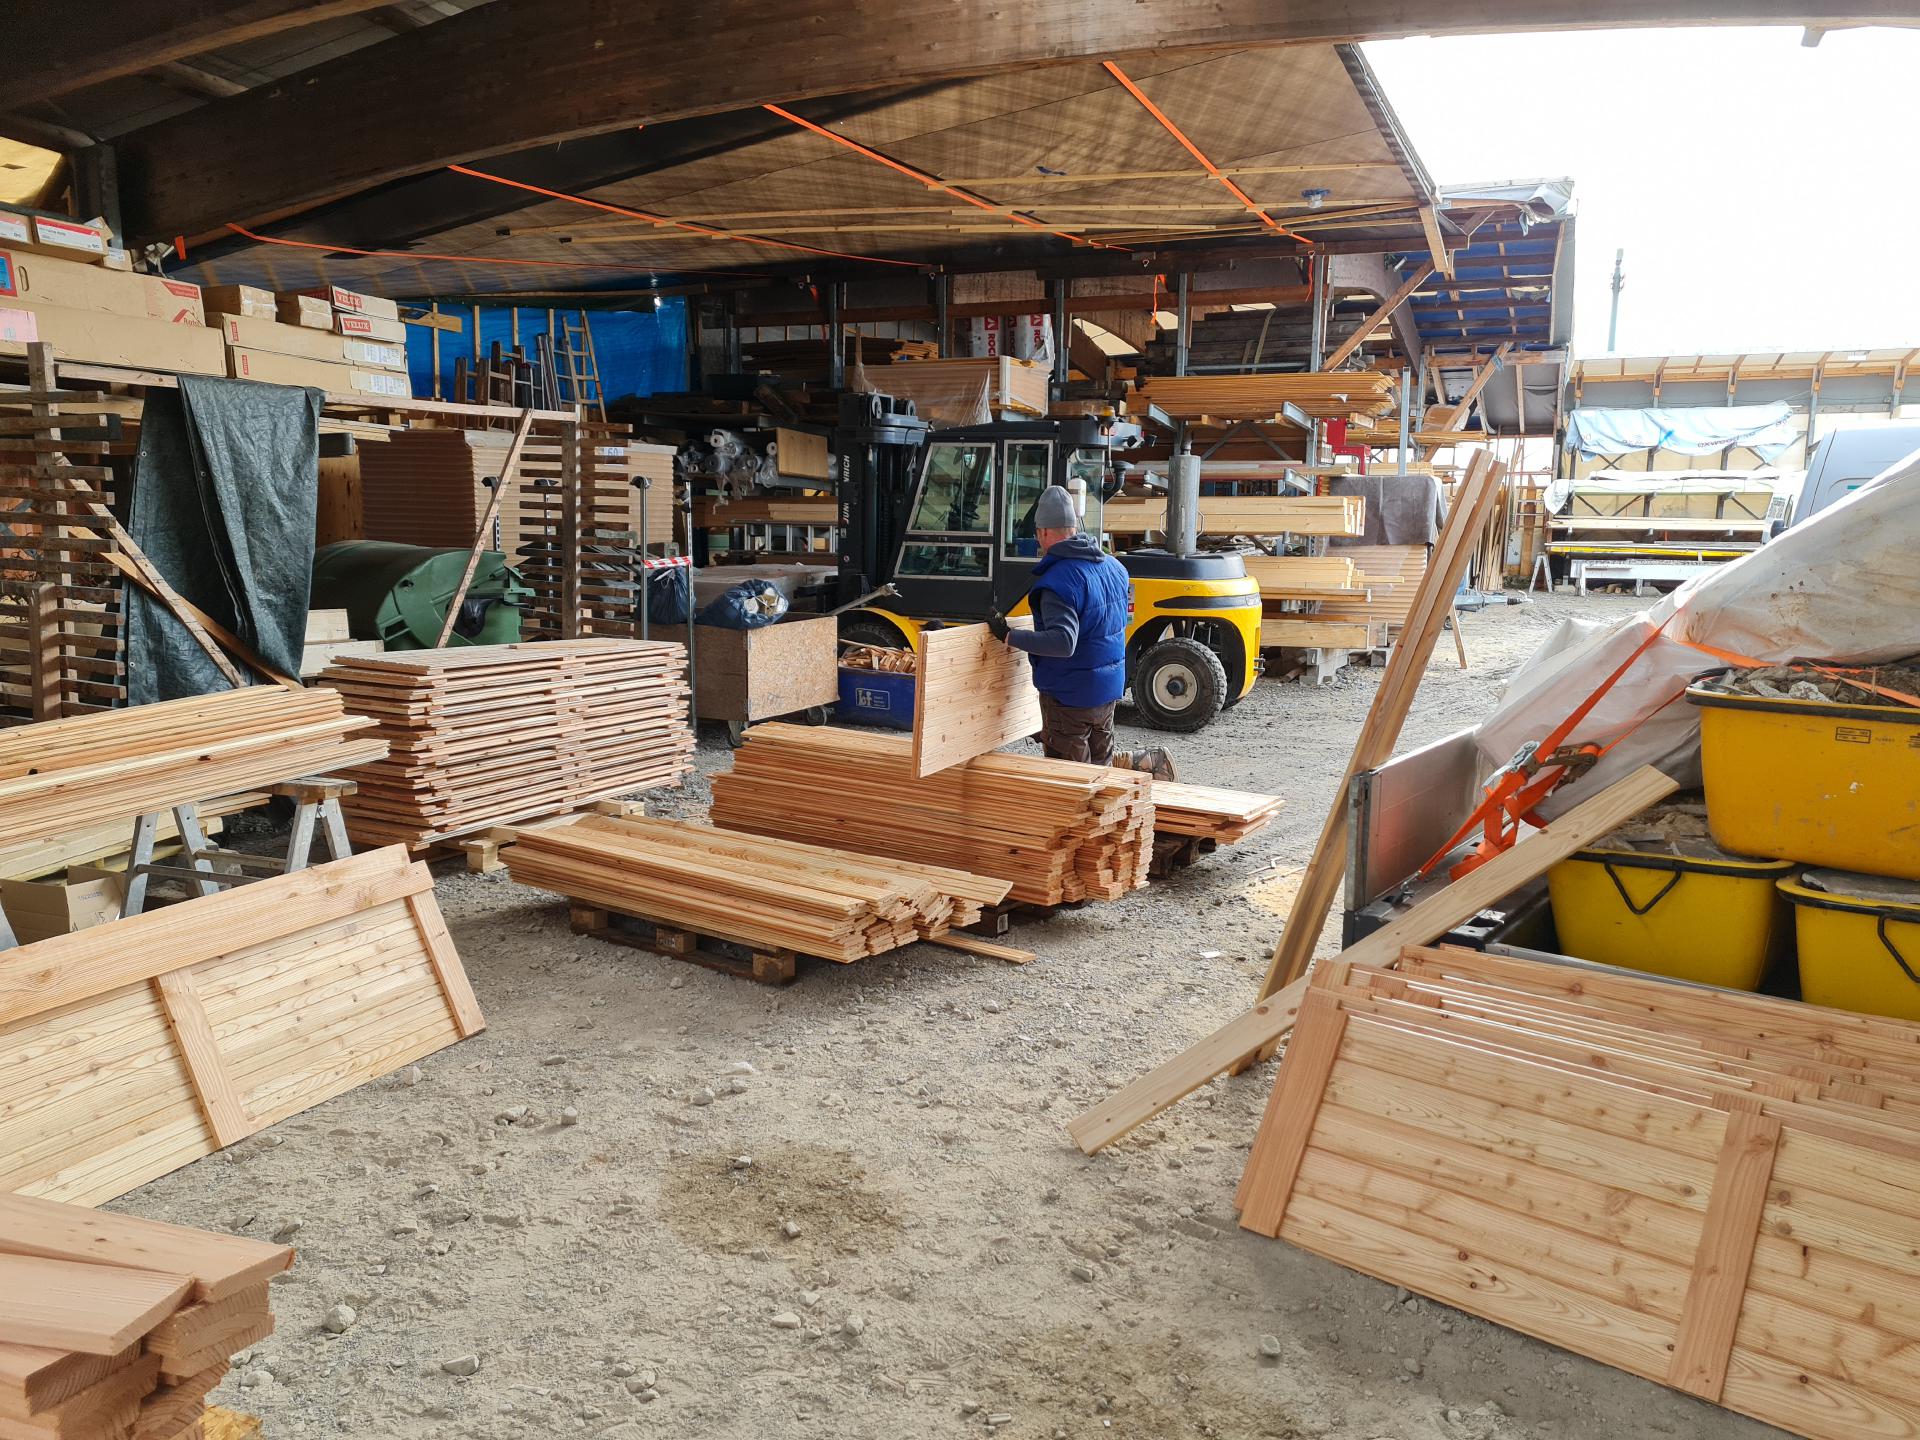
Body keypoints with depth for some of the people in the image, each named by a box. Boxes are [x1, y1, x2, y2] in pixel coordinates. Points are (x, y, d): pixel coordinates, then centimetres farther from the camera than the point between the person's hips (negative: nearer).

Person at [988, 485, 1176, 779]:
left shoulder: (1059, 580, -23)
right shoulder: (1114, 566, 5)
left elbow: (1062, 642, -33)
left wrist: (1009, 636, -27)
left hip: (1070, 695, -8)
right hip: (1110, 689, 8)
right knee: (1101, 763, 22)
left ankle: (1140, 765, -10)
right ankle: (1147, 763, 2)